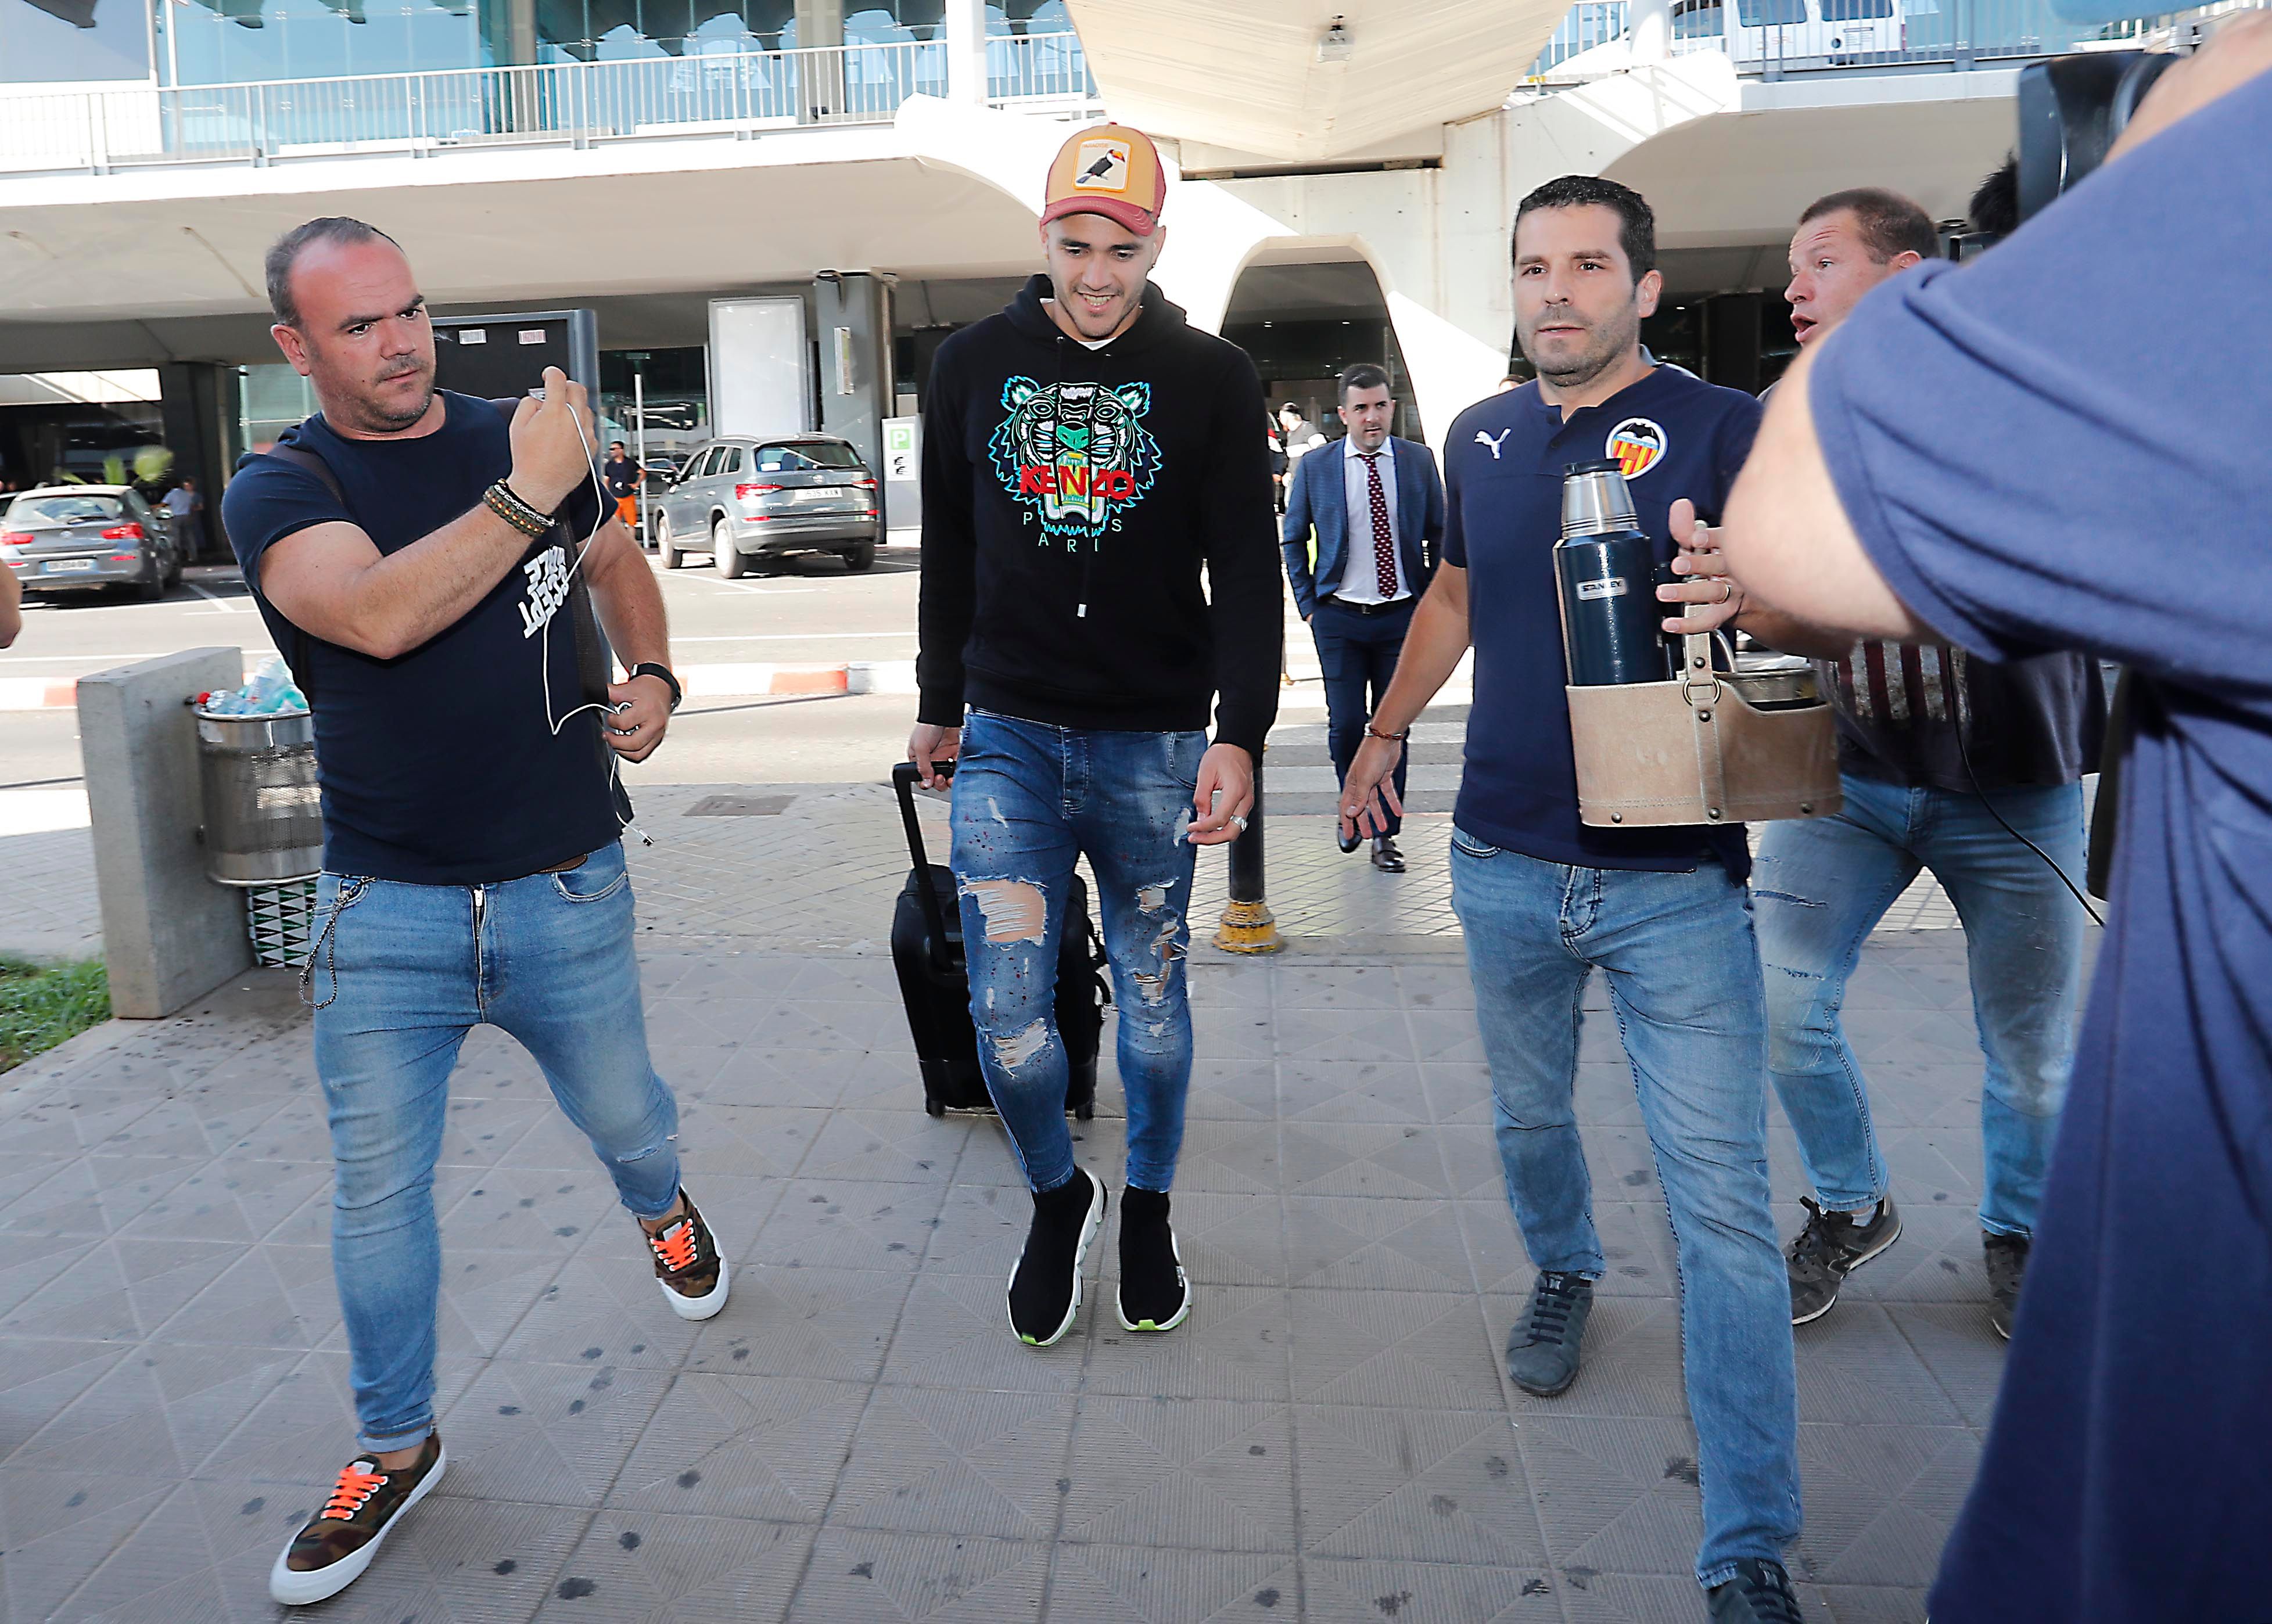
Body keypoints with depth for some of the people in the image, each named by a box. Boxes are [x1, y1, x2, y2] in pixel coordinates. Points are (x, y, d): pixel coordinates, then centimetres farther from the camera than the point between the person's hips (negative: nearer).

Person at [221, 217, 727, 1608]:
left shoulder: (525, 439, 4)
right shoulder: (280, 490, -7)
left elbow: (616, 565, 21)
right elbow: (380, 616, -28)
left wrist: (654, 677, 4)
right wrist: (524, 496, -29)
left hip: (567, 890, 2)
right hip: (387, 914, -1)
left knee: (625, 1120, 16)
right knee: (378, 1188, 7)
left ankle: (662, 1208, 53)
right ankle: (398, 1448, 28)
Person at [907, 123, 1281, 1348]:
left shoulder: (1211, 378, 1)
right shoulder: (974, 364, 7)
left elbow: (1248, 568, -4)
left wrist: (1239, 731, -16)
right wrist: (940, 704, 17)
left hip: (1155, 745, -1)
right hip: (1009, 741, 1)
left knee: (1151, 996, 10)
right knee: (1007, 1012, -4)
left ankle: (1148, 1208, 34)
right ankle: (1058, 1196, 25)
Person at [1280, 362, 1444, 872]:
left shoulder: (1420, 461, 4)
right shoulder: (1314, 467, 1)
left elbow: (1439, 536, 11)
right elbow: (1293, 541, 10)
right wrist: (1308, 605, 3)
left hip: (1403, 616, 1)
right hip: (1339, 619, -1)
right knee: (1345, 724, -5)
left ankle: (1385, 834, 16)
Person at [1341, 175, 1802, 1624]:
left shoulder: (1722, 427, -4)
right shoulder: (1482, 437, 10)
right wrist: (1386, 731, 22)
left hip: (1676, 879, -4)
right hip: (1506, 864, 5)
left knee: (1723, 1203, -5)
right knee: (1528, 1117, 21)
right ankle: (1563, 1272, 52)